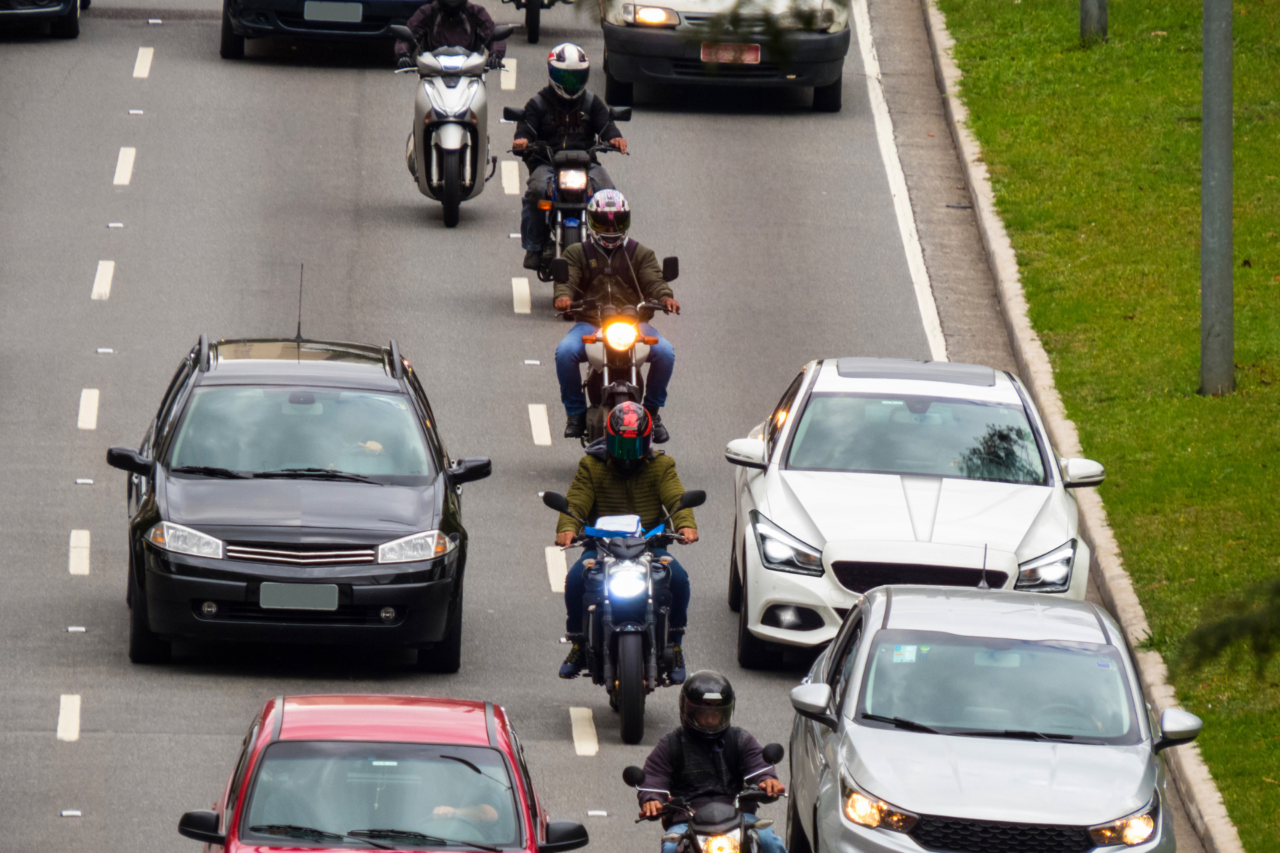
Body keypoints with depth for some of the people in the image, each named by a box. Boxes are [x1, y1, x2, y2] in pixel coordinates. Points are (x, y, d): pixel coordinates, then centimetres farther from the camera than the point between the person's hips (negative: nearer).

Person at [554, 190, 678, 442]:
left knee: (665, 352, -26)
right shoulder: (577, 253, 16)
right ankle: (576, 411, -10)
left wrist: (665, 297, -23)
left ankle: (653, 409, -5)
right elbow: (567, 279, 0)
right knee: (565, 352, -30)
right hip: (590, 323, 0)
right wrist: (563, 296, -25)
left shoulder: (641, 254, 17)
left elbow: (653, 279, 0)